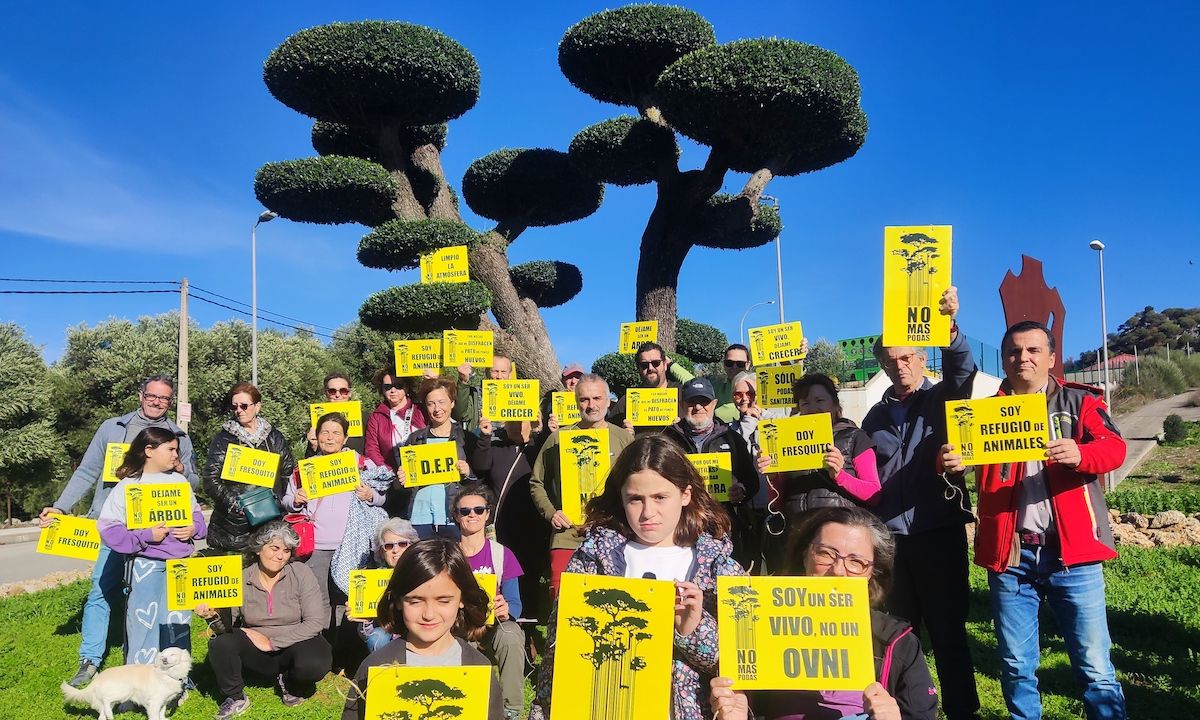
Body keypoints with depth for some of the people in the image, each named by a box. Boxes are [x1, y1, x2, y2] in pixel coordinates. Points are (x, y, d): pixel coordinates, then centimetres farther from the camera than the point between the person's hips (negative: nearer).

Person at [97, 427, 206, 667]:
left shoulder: (179, 481, 8)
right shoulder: (127, 487, -6)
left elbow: (196, 513, 16)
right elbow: (108, 528, -11)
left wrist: (194, 528, -5)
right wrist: (145, 536, -19)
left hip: (181, 564, 5)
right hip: (147, 564, -5)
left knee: (179, 623, 13)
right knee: (144, 622, 0)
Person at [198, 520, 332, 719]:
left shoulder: (301, 573, -11)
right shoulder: (242, 579, -6)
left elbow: (316, 622, -16)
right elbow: (227, 626, -6)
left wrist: (273, 642, -20)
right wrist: (214, 616, -29)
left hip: (294, 644, -2)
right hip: (255, 649, 2)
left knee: (316, 663, -32)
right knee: (220, 644, -24)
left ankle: (290, 684, 5)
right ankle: (235, 698, 1)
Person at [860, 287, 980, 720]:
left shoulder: (942, 400, 1)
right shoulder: (876, 416, 13)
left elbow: (962, 368, -21)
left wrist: (949, 328, -41)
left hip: (939, 532, -4)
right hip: (889, 537, 4)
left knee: (948, 631, 4)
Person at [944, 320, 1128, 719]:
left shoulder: (1079, 401, 6)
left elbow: (1114, 447, -8)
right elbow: (964, 449, -1)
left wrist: (1080, 454, -31)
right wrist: (951, 461, -25)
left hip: (1071, 550, -2)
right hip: (1010, 553, 2)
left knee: (1094, 666, 3)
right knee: (1015, 666, 11)